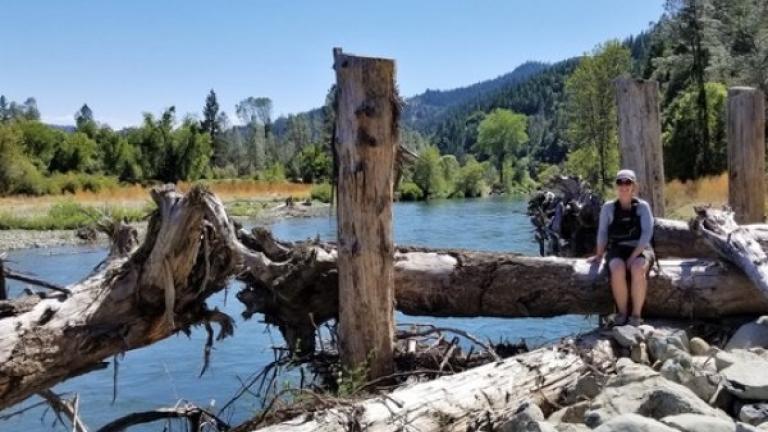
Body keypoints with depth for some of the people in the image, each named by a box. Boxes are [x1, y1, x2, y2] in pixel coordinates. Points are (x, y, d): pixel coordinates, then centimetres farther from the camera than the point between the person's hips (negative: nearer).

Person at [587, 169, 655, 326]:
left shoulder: (642, 206, 3)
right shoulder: (608, 207, 7)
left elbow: (647, 233, -7)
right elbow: (602, 232, 6)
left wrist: (634, 256, -17)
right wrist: (599, 255, -3)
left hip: (640, 249, -1)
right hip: (617, 250, 1)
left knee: (638, 269, -36)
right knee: (618, 270, -35)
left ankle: (636, 314, -22)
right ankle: (622, 312, -18)